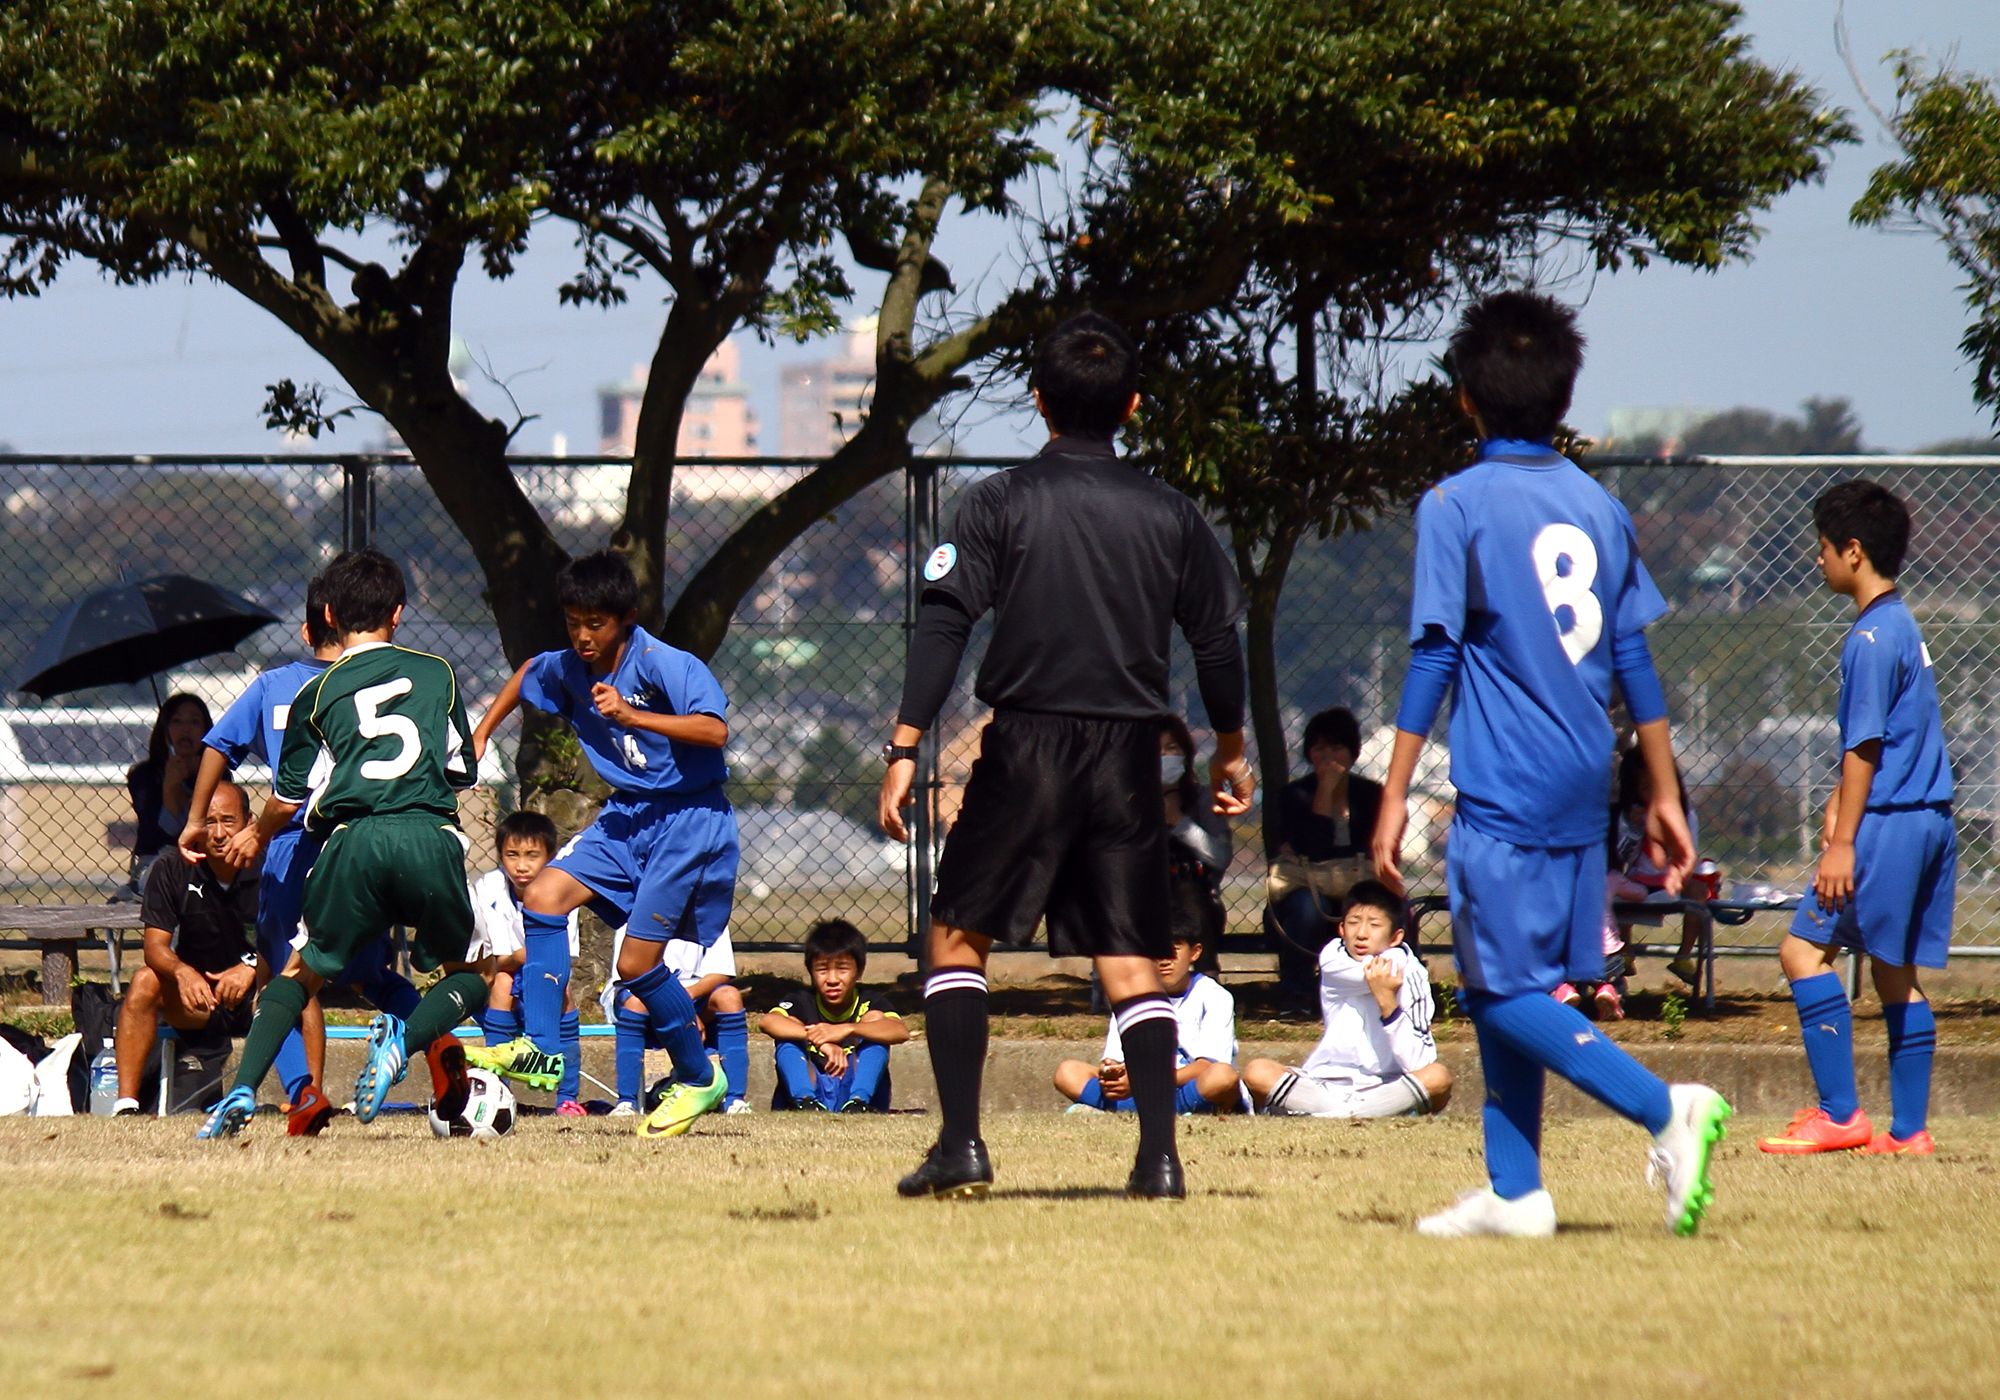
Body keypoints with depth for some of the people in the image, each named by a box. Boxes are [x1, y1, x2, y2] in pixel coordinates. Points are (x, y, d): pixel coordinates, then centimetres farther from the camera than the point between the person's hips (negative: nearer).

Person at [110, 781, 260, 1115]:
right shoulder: (172, 868, -8)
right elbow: (155, 946, -12)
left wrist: (252, 967, -37)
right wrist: (182, 971, -35)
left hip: (255, 994, -2)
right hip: (196, 991, 2)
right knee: (145, 981, -26)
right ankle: (125, 1104, -29)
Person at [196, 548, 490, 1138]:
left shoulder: (318, 693, 13)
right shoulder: (437, 673, 16)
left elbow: (289, 798, 15)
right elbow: (464, 770, 22)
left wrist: (256, 837, 37)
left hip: (355, 840, 0)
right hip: (431, 836, 0)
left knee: (303, 971, 18)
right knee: (469, 977, 17)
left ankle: (241, 1091, -1)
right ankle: (406, 1038, -15)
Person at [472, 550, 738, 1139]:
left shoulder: (663, 664, -19)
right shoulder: (568, 670, 4)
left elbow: (715, 730, -33)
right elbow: (528, 672, 28)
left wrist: (630, 715, -40)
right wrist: (481, 733, 24)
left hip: (689, 819, -7)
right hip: (629, 816, 7)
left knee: (636, 962, -9)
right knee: (544, 897, -11)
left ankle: (700, 1079, 12)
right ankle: (541, 1049, -8)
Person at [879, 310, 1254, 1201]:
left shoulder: (1002, 502, -3)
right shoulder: (1169, 514, 5)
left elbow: (944, 623, -10)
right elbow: (1217, 639, 10)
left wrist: (905, 747, -10)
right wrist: (1229, 751, 25)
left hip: (1026, 750, -3)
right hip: (1129, 759, 3)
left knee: (957, 937, 8)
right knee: (1131, 961, 7)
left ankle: (961, 1145, -2)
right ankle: (1159, 1157, -3)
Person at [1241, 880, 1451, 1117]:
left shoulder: (1409, 972, -8)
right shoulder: (1333, 958, -2)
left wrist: (1387, 1001, -25)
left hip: (1387, 1088, -1)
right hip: (1326, 1084, 1)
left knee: (1438, 1077, -32)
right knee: (1257, 1072, -23)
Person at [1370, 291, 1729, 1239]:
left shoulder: (1456, 506, -6)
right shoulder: (1600, 508, 11)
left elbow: (1433, 659, -10)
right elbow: (1635, 663, 13)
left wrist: (1394, 796, -7)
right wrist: (1663, 795, 19)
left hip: (1501, 795, -7)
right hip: (1581, 794, 7)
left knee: (1506, 993, -5)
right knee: (1499, 989, 14)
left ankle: (1665, 1108, -21)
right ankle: (1514, 1192, 12)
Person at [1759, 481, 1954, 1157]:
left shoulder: (1871, 638, -13)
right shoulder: (1904, 627, 16)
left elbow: (1865, 747, -16)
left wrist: (1843, 842, -16)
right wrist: (1838, 807, 30)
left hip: (1887, 823, -10)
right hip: (1929, 822, 10)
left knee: (1804, 948, -7)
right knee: (1897, 972, 11)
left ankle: (1840, 1114, -10)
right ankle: (1909, 1128, 10)